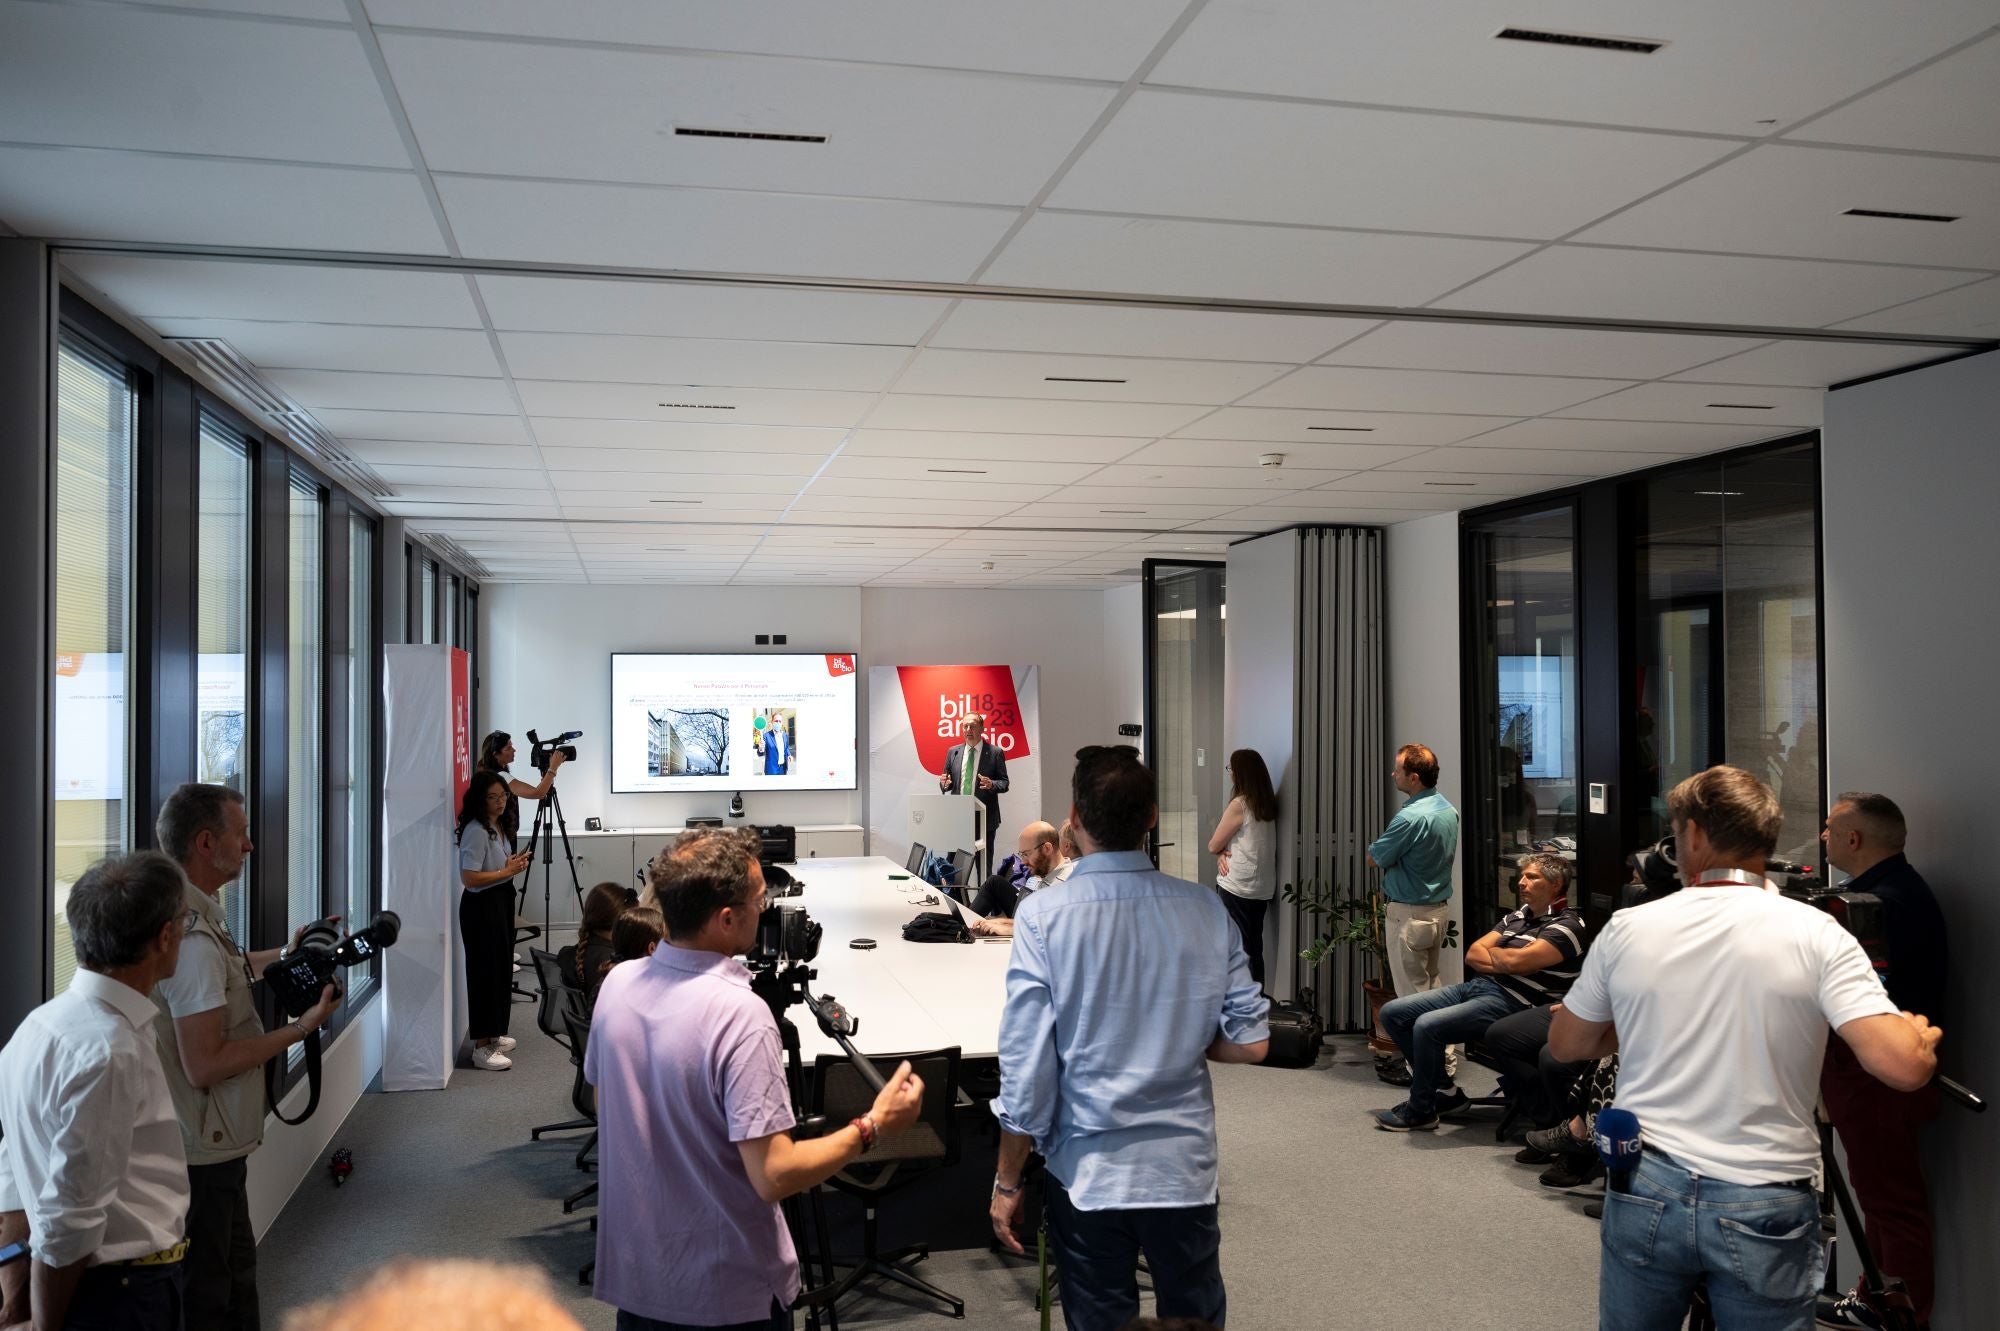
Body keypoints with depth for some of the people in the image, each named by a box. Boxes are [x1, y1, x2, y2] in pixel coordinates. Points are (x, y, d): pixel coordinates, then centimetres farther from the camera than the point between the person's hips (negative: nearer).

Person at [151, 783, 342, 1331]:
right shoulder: (193, 939, -27)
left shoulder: (188, 915, 5)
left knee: (236, 1267, 24)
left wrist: (281, 956, 19)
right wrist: (300, 1028, -22)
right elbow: (204, 1066, -28)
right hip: (203, 1153, -10)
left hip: (210, 1144, 10)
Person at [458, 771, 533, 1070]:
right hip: (482, 907, -10)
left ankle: (493, 1035, 29)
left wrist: (514, 863, 5)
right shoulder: (475, 830, -19)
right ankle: (481, 1048, -2)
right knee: (486, 972, -7)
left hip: (500, 902, 10)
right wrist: (507, 871, -19)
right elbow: (469, 878, -25)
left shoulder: (495, 827, 11)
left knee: (500, 968, 16)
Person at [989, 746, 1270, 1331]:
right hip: (1185, 1168, 2)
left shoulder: (1043, 916, -15)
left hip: (1088, 1173, -2)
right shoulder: (1205, 909, -6)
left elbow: (1026, 1068, -14)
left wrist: (1006, 1183, -2)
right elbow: (1251, 1042, -2)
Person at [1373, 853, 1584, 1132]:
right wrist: (1504, 961, -6)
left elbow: (1515, 961, -19)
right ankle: (1444, 1091, 11)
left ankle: (1420, 1111, -9)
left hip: (1509, 1002, -9)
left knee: (1426, 1025, -29)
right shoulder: (1517, 915, 18)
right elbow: (1473, 954, 14)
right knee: (1392, 1013, 2)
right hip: (1476, 986, 9)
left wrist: (1492, 952, 3)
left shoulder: (1567, 925, -7)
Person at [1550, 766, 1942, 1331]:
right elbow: (1903, 1068, -16)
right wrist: (1923, 1039, 6)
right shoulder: (1817, 934, -8)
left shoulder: (1626, 928, -2)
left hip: (1645, 1193, 2)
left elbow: (1565, 1044, 9)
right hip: (1764, 1209, -1)